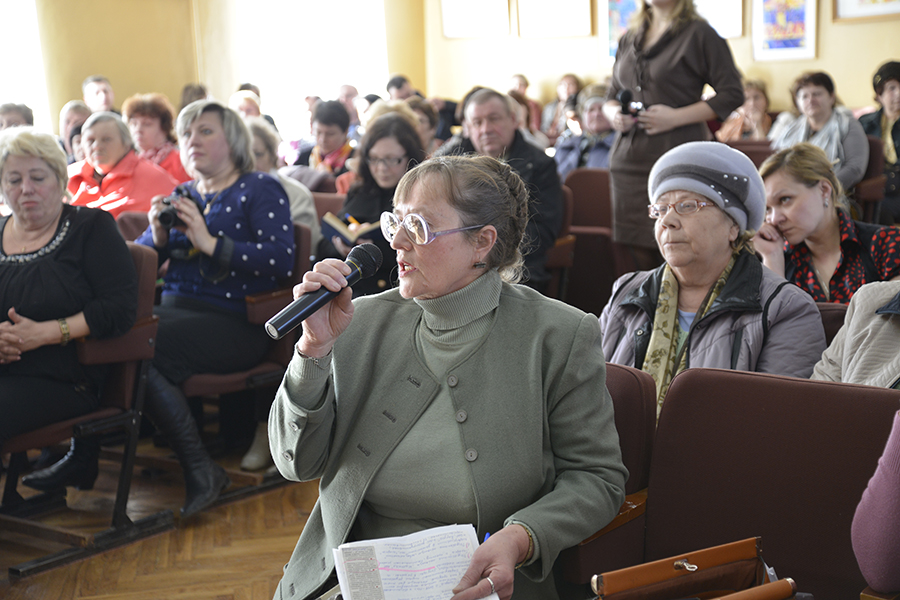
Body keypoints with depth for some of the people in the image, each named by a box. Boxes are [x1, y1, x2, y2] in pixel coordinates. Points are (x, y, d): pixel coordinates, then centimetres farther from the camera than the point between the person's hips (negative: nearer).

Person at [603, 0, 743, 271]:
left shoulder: (698, 34, 1)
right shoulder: (628, 40, 18)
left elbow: (732, 96, -4)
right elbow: (612, 97, 25)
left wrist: (676, 117, -13)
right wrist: (613, 113, 1)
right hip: (629, 158, 5)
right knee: (641, 258, 4)